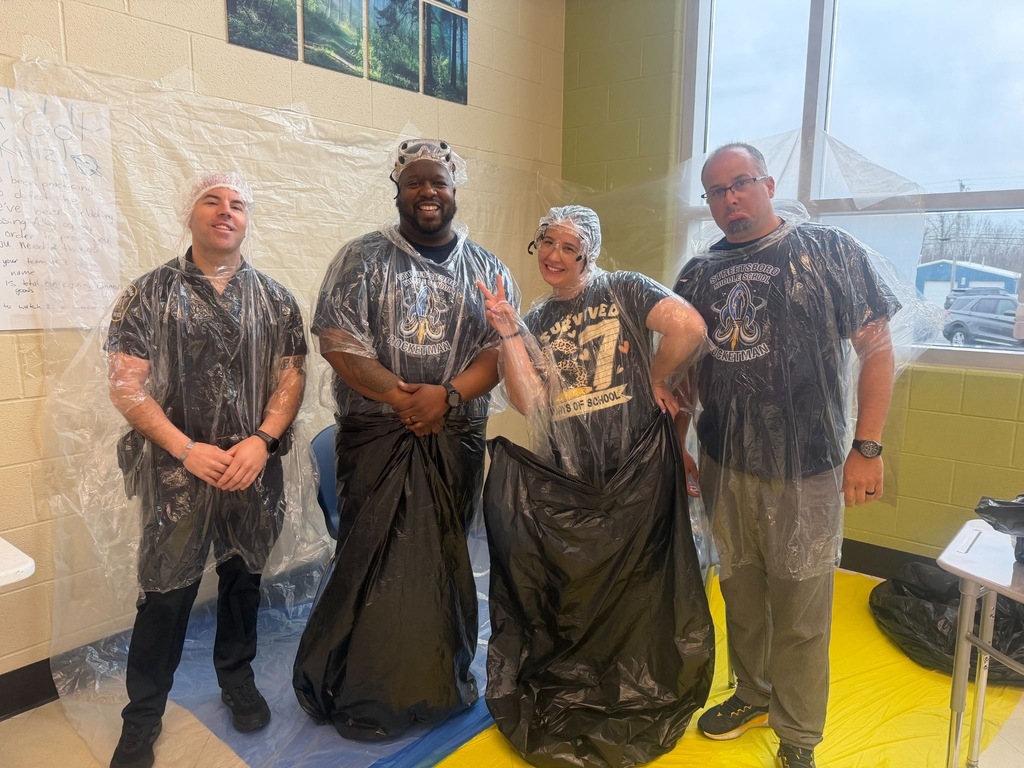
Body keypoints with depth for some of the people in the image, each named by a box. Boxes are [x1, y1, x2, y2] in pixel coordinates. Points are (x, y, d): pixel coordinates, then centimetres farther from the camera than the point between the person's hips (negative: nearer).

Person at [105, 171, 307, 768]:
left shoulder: (274, 299, 4)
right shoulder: (150, 294, -1)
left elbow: (292, 378, 2)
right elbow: (126, 385, -6)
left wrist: (262, 441, -13)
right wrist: (187, 449, -15)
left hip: (254, 468, 2)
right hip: (176, 471, -2)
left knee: (244, 578, 16)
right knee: (166, 592, 5)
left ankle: (238, 678, 39)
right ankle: (143, 716, 25)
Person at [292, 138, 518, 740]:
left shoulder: (488, 269, 9)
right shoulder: (361, 259, 3)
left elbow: (501, 349, 0)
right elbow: (338, 342, -7)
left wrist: (446, 395, -17)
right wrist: (403, 397, -17)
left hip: (457, 438, 2)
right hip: (376, 435, -2)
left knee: (445, 557, 11)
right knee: (372, 557, 3)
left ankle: (443, 683, 30)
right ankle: (364, 693, 23)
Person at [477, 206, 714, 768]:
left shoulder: (625, 291, -2)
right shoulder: (536, 323, 9)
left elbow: (689, 327, -18)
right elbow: (530, 401, -4)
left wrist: (658, 379, -7)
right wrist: (508, 332, -8)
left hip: (638, 470, -3)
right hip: (567, 480, 4)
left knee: (636, 589, 9)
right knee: (573, 594, 12)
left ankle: (641, 707, 33)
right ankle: (574, 705, 35)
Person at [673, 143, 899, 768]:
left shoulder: (831, 250, -4)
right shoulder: (700, 273, 7)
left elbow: (877, 347, -5)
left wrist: (868, 447, -11)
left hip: (807, 470, -4)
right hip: (724, 465, 4)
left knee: (800, 611, 7)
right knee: (741, 593, 19)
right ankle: (753, 695, 42)